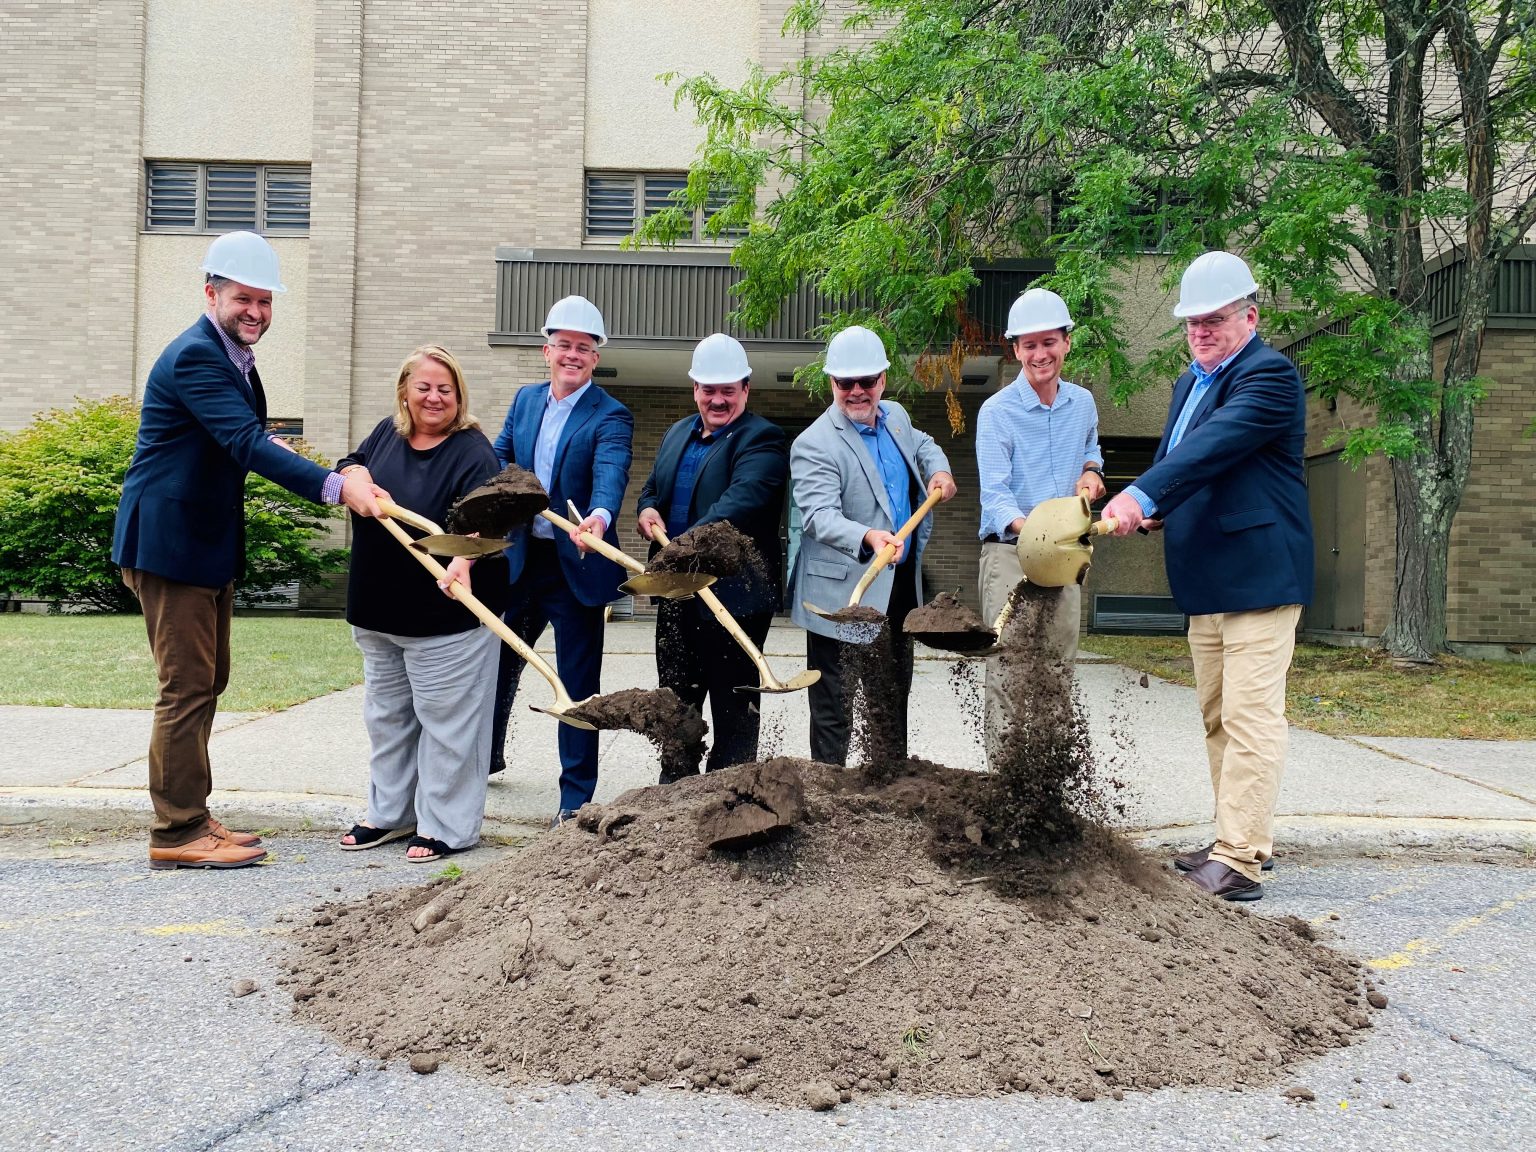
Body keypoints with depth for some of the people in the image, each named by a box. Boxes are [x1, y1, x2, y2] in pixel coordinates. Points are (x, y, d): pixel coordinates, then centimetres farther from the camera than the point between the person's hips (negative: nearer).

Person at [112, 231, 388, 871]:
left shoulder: (234, 357, 12)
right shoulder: (194, 356, -19)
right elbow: (247, 444, -31)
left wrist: (265, 440, 5)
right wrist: (334, 487, -39)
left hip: (208, 542, 10)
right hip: (169, 542, -10)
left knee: (207, 681, 14)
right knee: (187, 685, -6)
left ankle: (190, 818, 24)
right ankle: (177, 833, 3)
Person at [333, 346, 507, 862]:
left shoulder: (473, 451, -14)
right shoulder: (387, 434, 6)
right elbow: (345, 468, 16)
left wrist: (463, 560, -46)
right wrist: (355, 474, -9)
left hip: (445, 616, -7)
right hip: (378, 609, 7)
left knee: (445, 720, 0)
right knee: (387, 715, 18)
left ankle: (447, 827, 11)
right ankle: (390, 813, 32)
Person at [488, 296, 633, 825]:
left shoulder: (610, 416, -10)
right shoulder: (525, 400, 10)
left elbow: (611, 474, -27)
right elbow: (499, 459, 12)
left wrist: (599, 516, -48)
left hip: (576, 563, -6)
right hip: (519, 558, 6)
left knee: (577, 681, 2)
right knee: (497, 662, 20)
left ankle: (576, 795, 13)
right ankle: (486, 756, 44)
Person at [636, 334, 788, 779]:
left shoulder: (761, 439, -12)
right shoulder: (677, 433, 14)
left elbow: (741, 500, -27)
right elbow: (652, 487, 23)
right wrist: (647, 508, -2)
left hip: (734, 594, -8)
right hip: (676, 592, 8)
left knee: (732, 706, 2)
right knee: (675, 698, 19)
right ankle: (672, 788, 34)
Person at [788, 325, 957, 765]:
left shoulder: (895, 416, 7)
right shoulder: (813, 445, -18)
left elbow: (922, 445, 29)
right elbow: (820, 516, -28)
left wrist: (938, 470, 8)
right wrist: (867, 537, -45)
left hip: (900, 586, 8)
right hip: (844, 594, -8)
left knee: (895, 694, 21)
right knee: (834, 710, -1)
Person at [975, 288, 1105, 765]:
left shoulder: (1082, 402, 8)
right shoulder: (996, 412, -10)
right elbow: (995, 493, -19)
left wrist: (1091, 472, 6)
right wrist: (1028, 529, -38)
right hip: (1009, 551, -5)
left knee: (1060, 664, 11)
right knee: (1008, 665, -13)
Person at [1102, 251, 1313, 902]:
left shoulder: (1269, 375, -10)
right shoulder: (1190, 384, 19)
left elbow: (1214, 445, -26)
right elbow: (1173, 457, 22)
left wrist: (1141, 494, -38)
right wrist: (1153, 510, 0)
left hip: (1259, 574, -9)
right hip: (1206, 581, 9)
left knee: (1250, 715, -10)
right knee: (1218, 718, 13)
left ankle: (1240, 861, -9)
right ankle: (1241, 839, 23)